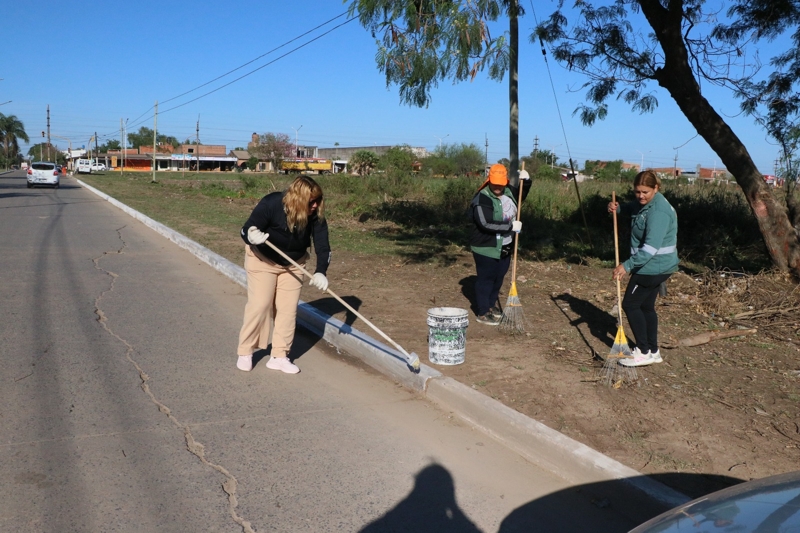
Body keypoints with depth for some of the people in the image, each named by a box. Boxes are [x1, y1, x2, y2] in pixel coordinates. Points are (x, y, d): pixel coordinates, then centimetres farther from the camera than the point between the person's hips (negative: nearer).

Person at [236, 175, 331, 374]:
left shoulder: (316, 215, -22)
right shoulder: (270, 204, -31)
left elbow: (323, 246, -21)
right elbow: (246, 231, -26)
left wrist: (321, 272, -36)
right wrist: (252, 236, -50)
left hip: (292, 263, 4)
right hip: (263, 260, -3)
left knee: (288, 308, 0)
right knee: (259, 305, -7)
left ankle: (279, 356, 10)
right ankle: (245, 352, 10)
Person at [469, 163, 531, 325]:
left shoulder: (508, 191, 3)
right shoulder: (482, 199, -23)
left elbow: (521, 195, 26)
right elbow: (486, 224, -32)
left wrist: (525, 182, 5)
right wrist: (511, 226, -28)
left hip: (505, 247, 8)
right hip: (486, 248, -8)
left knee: (499, 278, 19)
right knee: (486, 279, 1)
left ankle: (491, 305, 36)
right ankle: (482, 312, 12)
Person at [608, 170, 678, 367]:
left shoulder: (658, 211, -24)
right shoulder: (645, 203, 6)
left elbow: (651, 247, -31)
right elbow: (633, 208, 30)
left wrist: (627, 265, -35)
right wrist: (618, 208, 7)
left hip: (653, 267, -10)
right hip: (656, 266, 10)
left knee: (630, 304, -3)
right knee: (646, 306, 16)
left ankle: (644, 352, 3)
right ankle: (653, 351, 25)